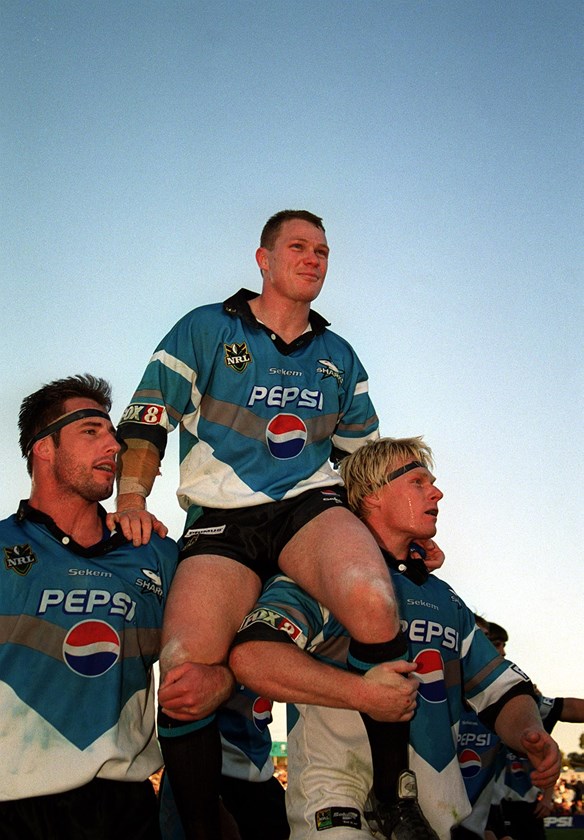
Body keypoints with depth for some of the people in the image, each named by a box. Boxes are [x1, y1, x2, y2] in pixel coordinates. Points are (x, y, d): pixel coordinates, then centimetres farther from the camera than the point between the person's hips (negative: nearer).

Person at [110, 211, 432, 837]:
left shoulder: (338, 357, 21)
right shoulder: (205, 330, 11)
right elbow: (146, 419, 7)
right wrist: (132, 498, -7)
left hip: (310, 504, 2)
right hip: (220, 520, -1)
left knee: (373, 601, -34)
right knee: (182, 681, -25)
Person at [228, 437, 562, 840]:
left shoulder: (445, 598, 22)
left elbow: (503, 690, 23)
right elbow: (252, 656, -18)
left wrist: (531, 733, 1)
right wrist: (365, 692, -21)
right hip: (338, 806, -7)